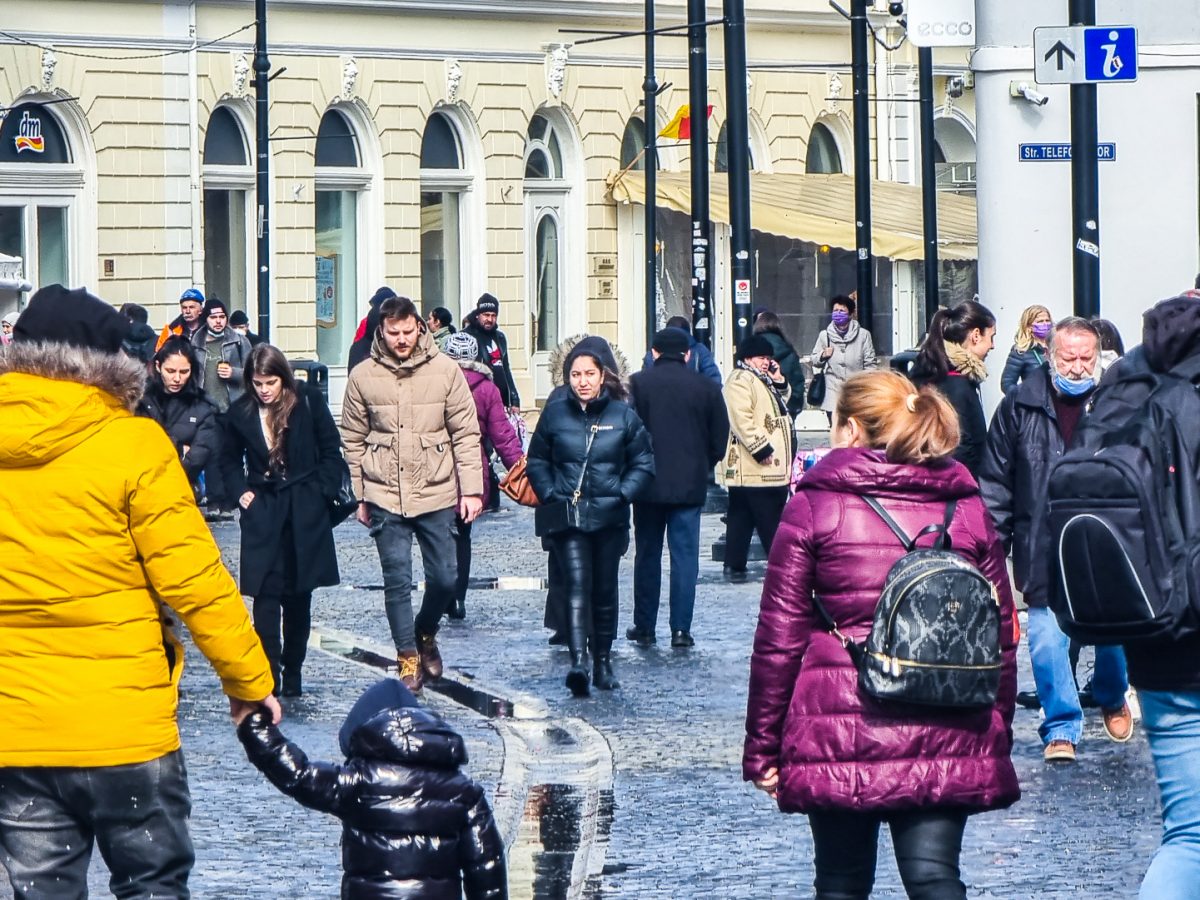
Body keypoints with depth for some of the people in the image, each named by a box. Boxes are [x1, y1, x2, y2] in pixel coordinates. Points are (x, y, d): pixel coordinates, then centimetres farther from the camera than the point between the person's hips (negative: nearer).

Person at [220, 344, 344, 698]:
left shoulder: (309, 401, -5)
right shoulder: (241, 412, -1)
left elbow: (331, 450, 3)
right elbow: (230, 459, 14)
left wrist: (323, 491, -5)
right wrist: (240, 491, -1)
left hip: (305, 511, 0)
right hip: (262, 511, 0)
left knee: (299, 596, 8)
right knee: (266, 593, -10)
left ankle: (293, 673, 18)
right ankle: (269, 673, -12)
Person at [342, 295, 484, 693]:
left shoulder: (445, 370, -2)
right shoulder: (363, 377, 0)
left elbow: (466, 434, -1)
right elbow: (353, 440, 6)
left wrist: (471, 489, -5)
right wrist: (359, 496, 5)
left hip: (437, 495, 0)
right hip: (386, 497, 0)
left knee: (444, 577, 6)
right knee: (397, 580, -1)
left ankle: (425, 632, 33)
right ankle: (408, 656, 10)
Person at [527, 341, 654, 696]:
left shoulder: (622, 415, 2)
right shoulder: (555, 414, 3)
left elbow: (643, 463, 7)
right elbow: (536, 462, 12)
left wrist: (622, 494, -7)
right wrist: (550, 494, -3)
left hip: (608, 517, 1)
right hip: (567, 517, -1)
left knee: (605, 591, 10)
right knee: (577, 585, -16)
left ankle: (603, 662, 22)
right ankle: (578, 662, -26)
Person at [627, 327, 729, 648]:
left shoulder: (638, 384, -5)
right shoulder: (706, 388, 0)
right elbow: (720, 438, 4)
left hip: (649, 484, -1)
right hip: (691, 485, 1)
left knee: (647, 555, 10)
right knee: (685, 556, 3)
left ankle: (644, 627, 13)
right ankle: (681, 629, -1)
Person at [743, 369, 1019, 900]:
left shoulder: (814, 507, 1)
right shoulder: (967, 508, 10)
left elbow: (779, 637, -1)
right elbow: (1002, 637, 12)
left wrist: (762, 748, 4)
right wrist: (997, 740, 19)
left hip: (837, 736, -2)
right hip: (948, 745, 2)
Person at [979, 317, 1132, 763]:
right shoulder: (1020, 405, -1)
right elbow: (995, 480, 4)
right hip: (1043, 551, 0)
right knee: (1048, 637, -5)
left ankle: (1112, 697, 38)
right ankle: (1061, 728, 7)